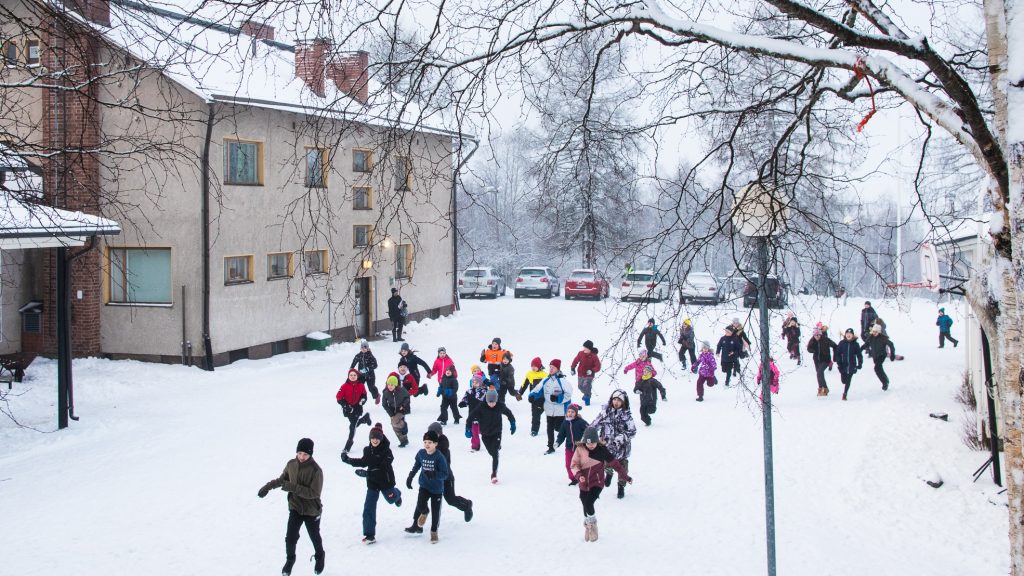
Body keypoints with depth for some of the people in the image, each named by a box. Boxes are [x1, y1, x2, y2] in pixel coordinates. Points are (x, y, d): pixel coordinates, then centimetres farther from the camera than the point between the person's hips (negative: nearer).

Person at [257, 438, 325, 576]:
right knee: (290, 537, -3)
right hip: (295, 507, 3)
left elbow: (314, 493, -27)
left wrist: (293, 487, -33)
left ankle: (319, 558, 44)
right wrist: (268, 486, 4)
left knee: (315, 537, 16)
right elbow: (282, 479, 11)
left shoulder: (316, 470, -24)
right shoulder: (291, 464, -8)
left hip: (311, 510, -3)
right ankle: (290, 560, 24)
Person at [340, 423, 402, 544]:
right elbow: (364, 462, 13)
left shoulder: (386, 451, -23)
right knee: (369, 508, -2)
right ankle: (369, 534, 4)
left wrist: (367, 473, -41)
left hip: (385, 481, -3)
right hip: (372, 482, 3)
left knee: (391, 498, 26)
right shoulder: (368, 450, -6)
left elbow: (383, 468, -32)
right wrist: (348, 460, 4)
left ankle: (397, 495, 65)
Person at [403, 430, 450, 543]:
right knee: (420, 505, -16)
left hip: (437, 488, -2)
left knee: (435, 511, 6)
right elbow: (416, 466, 14)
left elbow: (445, 474, -20)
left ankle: (434, 531, 27)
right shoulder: (421, 454, -6)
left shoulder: (440, 457, -20)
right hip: (424, 486, 3)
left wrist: (433, 474, -36)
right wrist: (410, 478, 17)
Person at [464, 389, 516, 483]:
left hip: (497, 433, -1)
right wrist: (468, 429, -12)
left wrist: (513, 424, 15)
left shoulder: (500, 406, -15)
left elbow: (509, 413, 6)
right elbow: (471, 416, -11)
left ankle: (494, 474, -12)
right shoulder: (481, 407, -20)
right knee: (492, 453, 15)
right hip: (485, 434, 1)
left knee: (495, 453, -13)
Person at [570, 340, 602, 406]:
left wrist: (592, 371, -32)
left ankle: (587, 399, 0)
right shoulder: (581, 353, -10)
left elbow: (598, 367, -17)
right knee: (580, 386, 18)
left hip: (589, 375, -5)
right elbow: (576, 360, 4)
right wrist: (572, 368, -3)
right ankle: (586, 393, 48)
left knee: (586, 386, -20)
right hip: (580, 374, 5)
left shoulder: (594, 356, -18)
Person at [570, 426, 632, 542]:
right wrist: (578, 475, -23)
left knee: (588, 504, -20)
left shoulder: (602, 450, -11)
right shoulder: (580, 449, -8)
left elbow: (614, 463, -4)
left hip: (597, 483, -3)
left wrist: (625, 476, 1)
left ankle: (593, 526, 7)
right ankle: (587, 528, 38)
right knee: (585, 507, 13)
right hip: (584, 484, 3)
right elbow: (574, 465, -3)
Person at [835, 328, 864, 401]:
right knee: (843, 380, 6)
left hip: (852, 366, -1)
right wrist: (838, 362, -9)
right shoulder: (842, 343, -3)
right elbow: (837, 353, 0)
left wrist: (860, 363, -2)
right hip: (843, 365, 1)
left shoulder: (855, 344, -2)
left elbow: (859, 355, 3)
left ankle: (845, 394, 6)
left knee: (848, 381, -3)